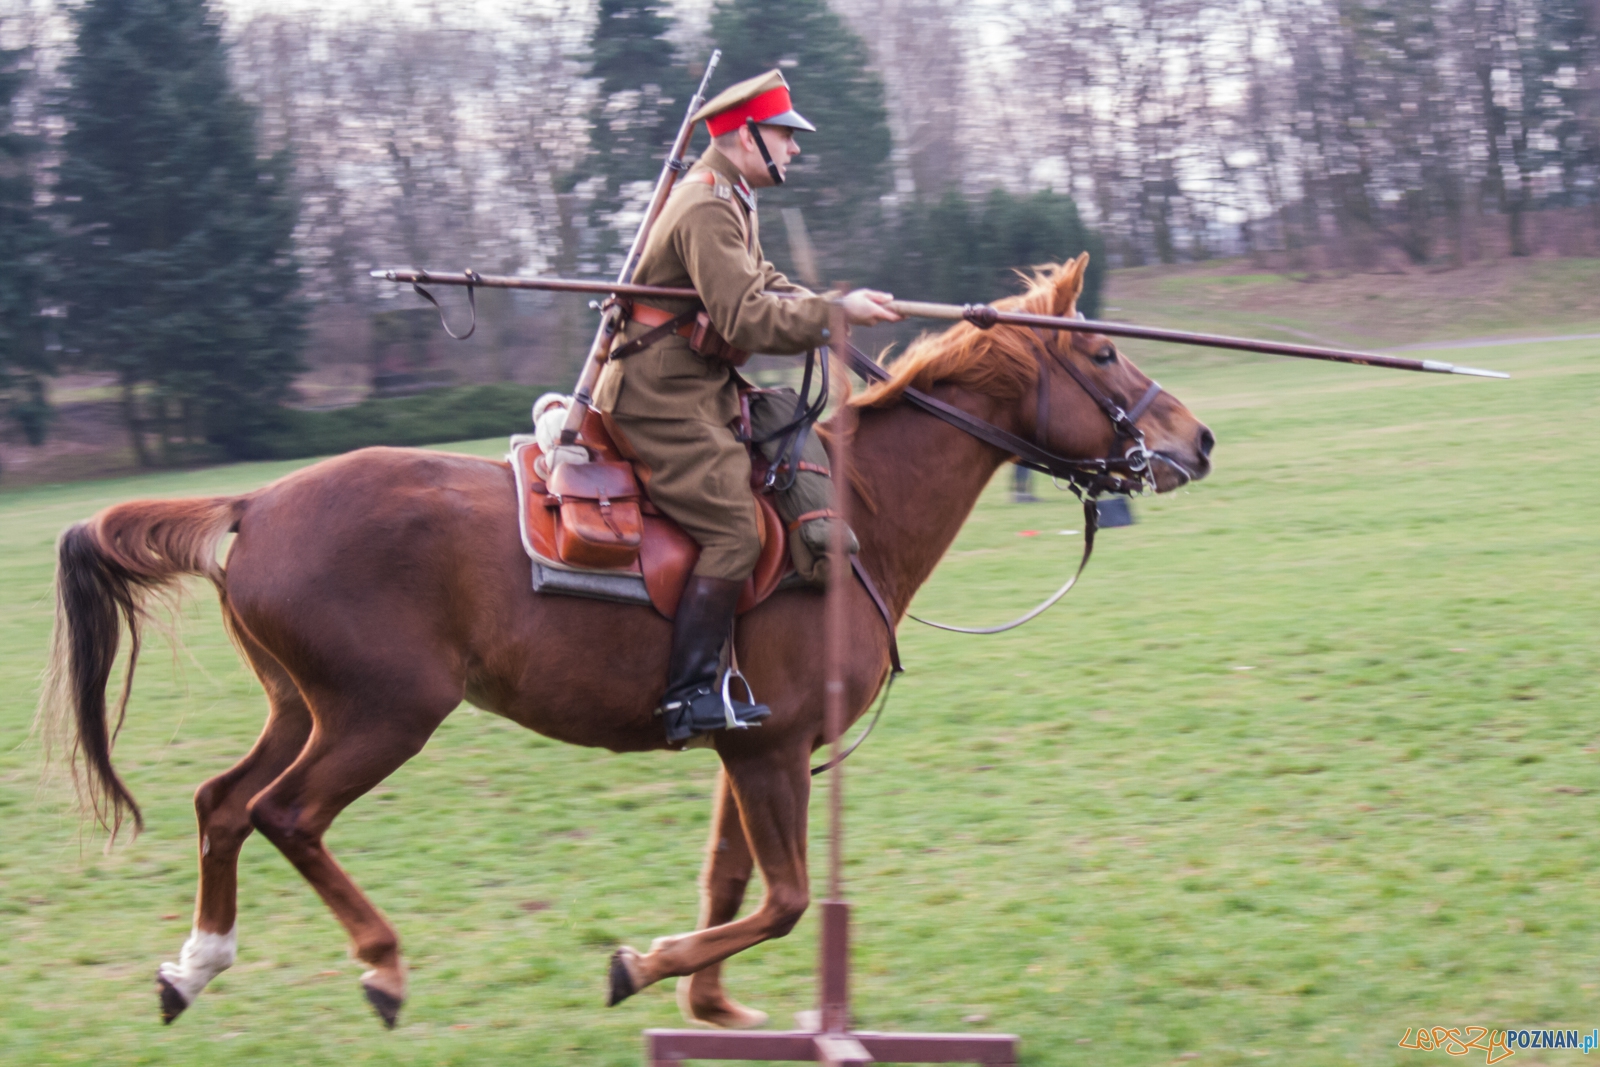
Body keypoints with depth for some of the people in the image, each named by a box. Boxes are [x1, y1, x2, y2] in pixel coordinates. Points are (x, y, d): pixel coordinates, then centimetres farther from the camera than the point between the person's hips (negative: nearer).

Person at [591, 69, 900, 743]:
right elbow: (747, 319, -25)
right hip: (664, 398, -11)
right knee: (732, 533, -18)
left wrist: (833, 308, 3)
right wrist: (836, 314, -19)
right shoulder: (709, 211, -18)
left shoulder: (727, 200, 17)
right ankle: (690, 695, -19)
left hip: (697, 389, 11)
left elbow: (761, 285, 21)